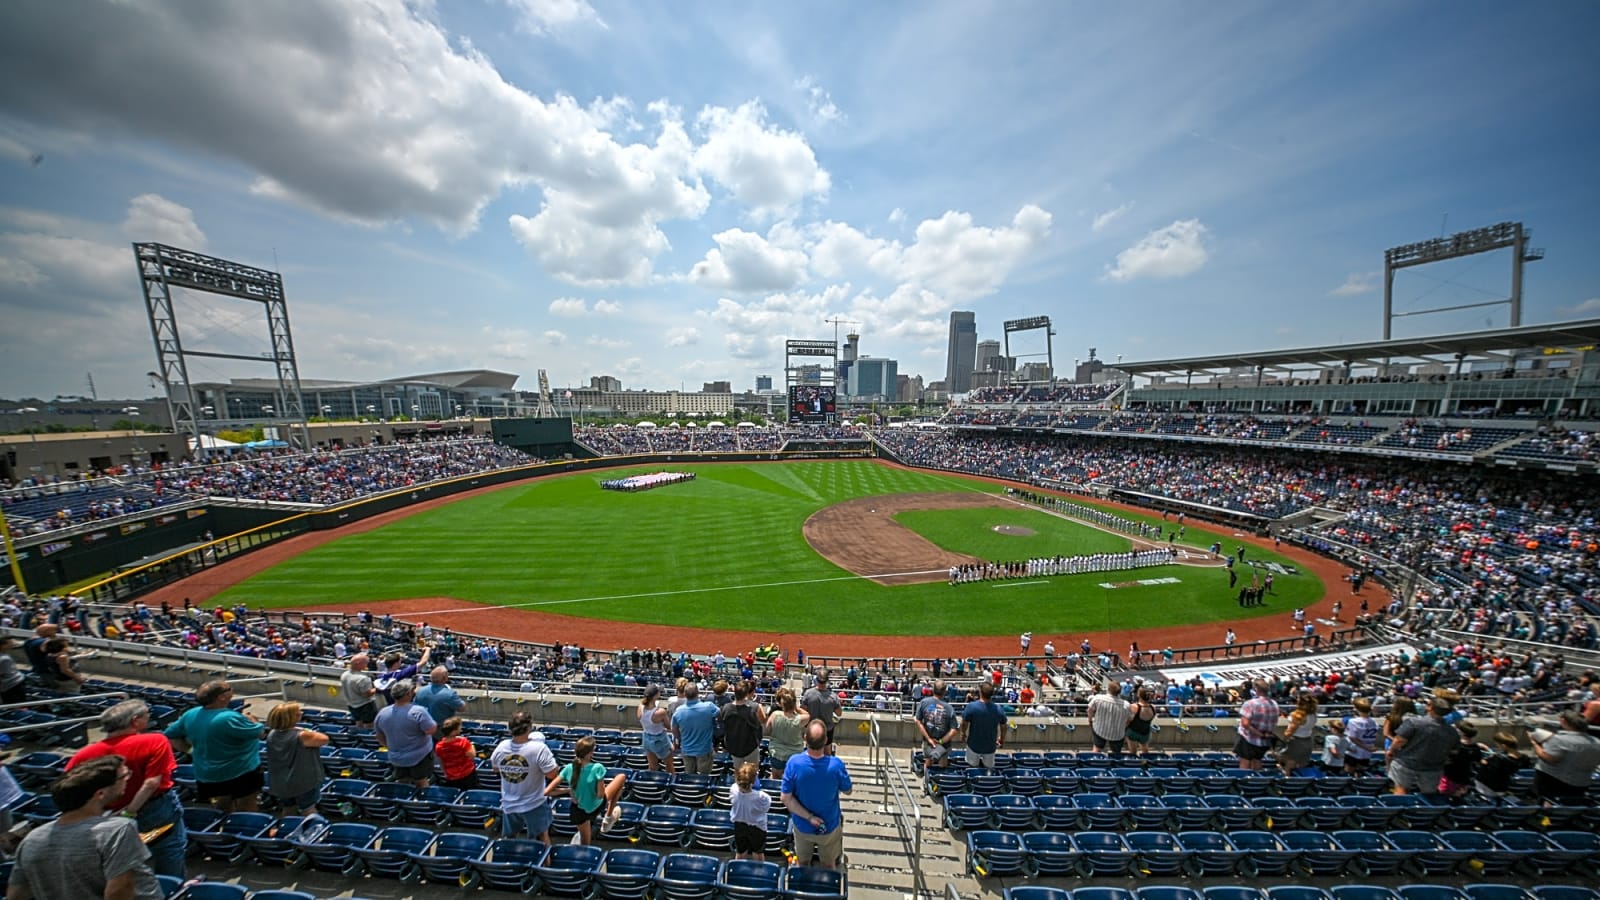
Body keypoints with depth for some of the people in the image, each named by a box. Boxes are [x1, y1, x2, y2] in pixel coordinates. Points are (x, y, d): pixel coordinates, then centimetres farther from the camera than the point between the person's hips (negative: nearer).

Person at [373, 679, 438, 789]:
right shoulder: (418, 711, -27)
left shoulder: (382, 714, -7)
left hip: (396, 758, 5)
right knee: (421, 783, 13)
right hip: (420, 756, -5)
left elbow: (380, 739, 7)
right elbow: (431, 730, -25)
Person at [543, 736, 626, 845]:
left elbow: (546, 792, -14)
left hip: (578, 810, 4)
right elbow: (600, 795, -24)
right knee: (622, 777, 16)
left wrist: (568, 790, -4)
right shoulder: (597, 768, -31)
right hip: (595, 807, -4)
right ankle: (609, 817, 25)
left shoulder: (569, 768, -19)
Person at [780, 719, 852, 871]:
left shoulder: (794, 763, -30)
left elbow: (785, 797, -21)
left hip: (802, 826, 1)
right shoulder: (836, 764, -32)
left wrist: (809, 817, -17)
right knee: (828, 865, 29)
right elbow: (847, 790, -12)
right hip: (829, 826, -1)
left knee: (803, 863, 31)